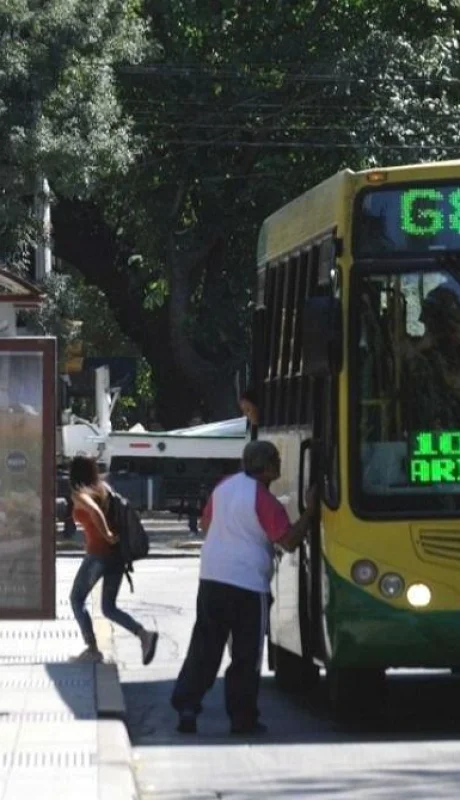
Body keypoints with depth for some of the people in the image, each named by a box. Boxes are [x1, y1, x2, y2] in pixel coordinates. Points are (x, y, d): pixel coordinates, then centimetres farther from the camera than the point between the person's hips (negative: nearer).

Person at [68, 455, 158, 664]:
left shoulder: (79, 494, -10)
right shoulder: (104, 488, 12)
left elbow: (94, 511, -30)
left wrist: (107, 535, -19)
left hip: (98, 554, -7)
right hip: (117, 553, 7)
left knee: (77, 599, 13)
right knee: (109, 607, 13)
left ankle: (92, 649, 8)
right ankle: (144, 635, -8)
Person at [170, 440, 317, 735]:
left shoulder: (224, 487, 9)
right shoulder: (264, 500, -13)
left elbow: (206, 524, 21)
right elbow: (289, 541, -14)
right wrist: (310, 511, -6)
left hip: (211, 577, 6)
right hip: (248, 583, -6)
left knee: (204, 647, 10)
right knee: (246, 655, 3)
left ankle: (186, 705, 1)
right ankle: (242, 718, 6)